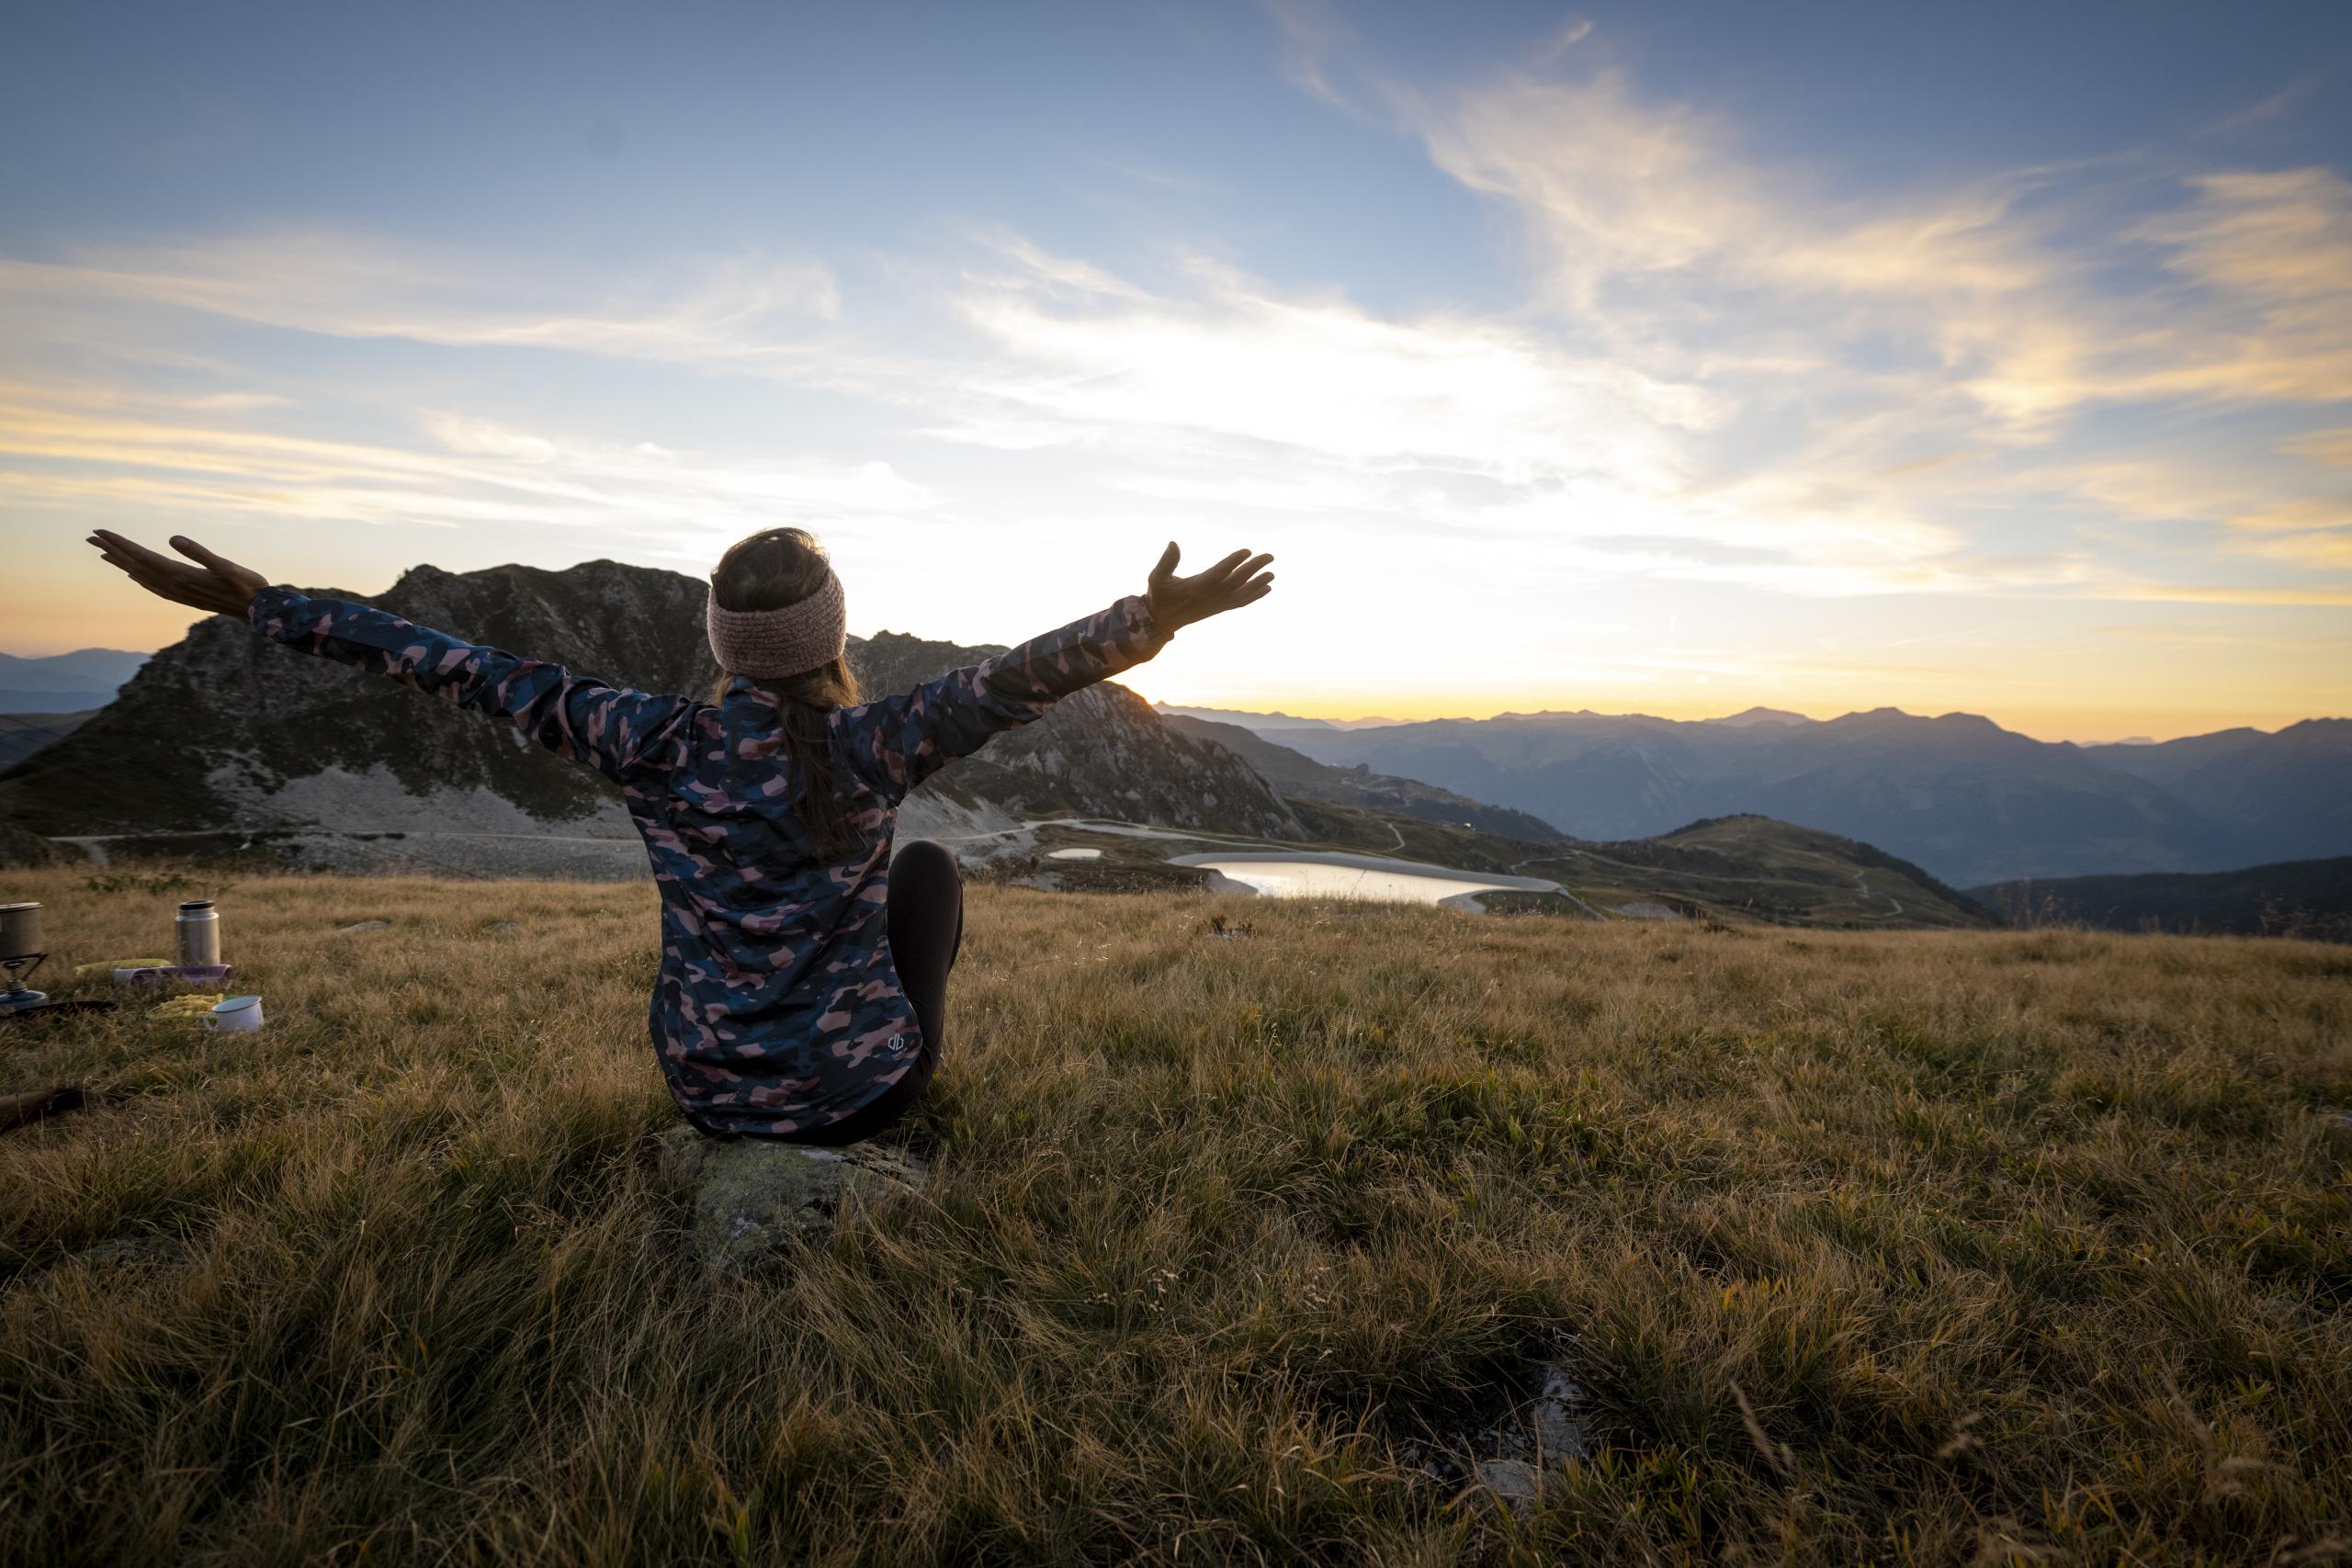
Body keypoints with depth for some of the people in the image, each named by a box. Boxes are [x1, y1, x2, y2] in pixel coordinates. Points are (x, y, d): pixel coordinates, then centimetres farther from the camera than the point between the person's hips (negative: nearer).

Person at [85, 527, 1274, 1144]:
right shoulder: (869, 748, -20)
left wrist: (259, 604, -2)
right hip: (859, 1096, -2)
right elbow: (1021, 678, -32)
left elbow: (473, 675, -8)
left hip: (706, 1091, 3)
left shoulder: (658, 746, -12)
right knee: (929, 866, 20)